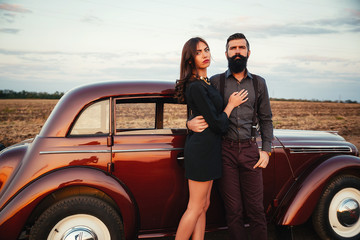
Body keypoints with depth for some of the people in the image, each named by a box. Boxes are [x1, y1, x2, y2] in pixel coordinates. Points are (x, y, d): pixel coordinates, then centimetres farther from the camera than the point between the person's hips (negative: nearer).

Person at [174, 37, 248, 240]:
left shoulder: (206, 82, 12)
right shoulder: (196, 87, -19)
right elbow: (218, 124, -18)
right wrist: (231, 105, -4)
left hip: (207, 148, 10)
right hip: (202, 149, -10)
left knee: (203, 206, 14)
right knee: (196, 208, -1)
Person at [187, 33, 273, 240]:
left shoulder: (259, 83, 11)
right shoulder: (216, 82, 6)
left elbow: (266, 120, 12)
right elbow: (201, 113, 7)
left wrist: (266, 150, 1)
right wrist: (191, 123, -17)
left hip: (250, 150, 1)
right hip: (225, 151, -1)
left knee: (256, 208, 3)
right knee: (234, 210, 4)